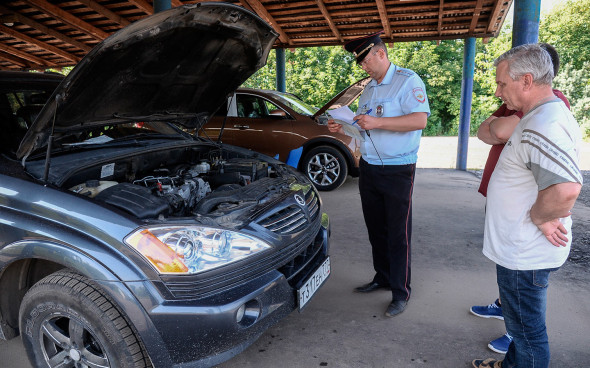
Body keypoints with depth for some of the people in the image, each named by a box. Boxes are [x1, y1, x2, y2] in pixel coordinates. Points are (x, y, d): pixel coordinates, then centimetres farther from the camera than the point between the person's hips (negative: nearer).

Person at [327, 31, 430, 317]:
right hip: (368, 167, 8)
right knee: (375, 228, 15)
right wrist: (343, 128, 7)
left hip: (397, 171, -8)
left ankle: (400, 292, 11)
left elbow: (420, 120, -22)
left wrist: (377, 122, -26)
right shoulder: (369, 88, 17)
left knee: (398, 233, 0)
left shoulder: (407, 81, -8)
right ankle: (382, 278, 31)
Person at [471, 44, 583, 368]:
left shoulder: (542, 128, -27)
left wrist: (538, 217, -22)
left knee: (527, 328, 8)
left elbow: (566, 188, -41)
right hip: (523, 249, 11)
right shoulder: (546, 115, 9)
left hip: (525, 255, -11)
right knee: (521, 320, 27)